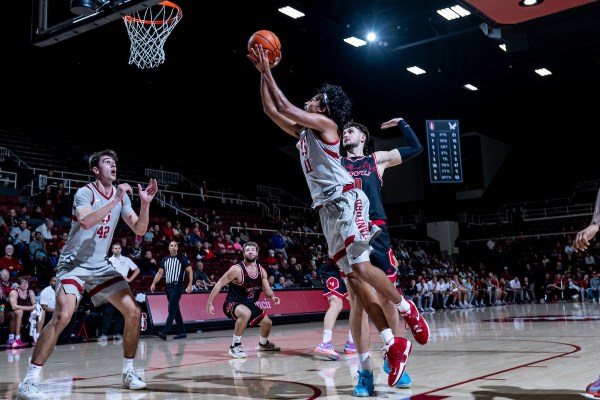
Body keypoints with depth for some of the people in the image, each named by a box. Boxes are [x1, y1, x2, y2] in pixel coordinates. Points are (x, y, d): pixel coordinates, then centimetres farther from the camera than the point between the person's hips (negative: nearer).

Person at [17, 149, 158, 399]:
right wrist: (115, 200, -35)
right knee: (62, 315, -26)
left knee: (134, 312, -3)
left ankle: (128, 372, 10)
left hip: (100, 266, 6)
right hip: (74, 263, -6)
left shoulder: (122, 196, 4)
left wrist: (145, 204, -15)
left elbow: (139, 230, 0)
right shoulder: (85, 193, -14)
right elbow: (85, 222, -34)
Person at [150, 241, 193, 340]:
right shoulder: (165, 260, 12)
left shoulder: (182, 258, -3)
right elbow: (160, 272, 15)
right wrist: (154, 283, 2)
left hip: (177, 286, -6)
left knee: (172, 309, -13)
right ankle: (182, 332, 17)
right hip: (168, 286, 6)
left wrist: (190, 285, -12)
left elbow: (190, 271, -4)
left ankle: (164, 332, -20)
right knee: (176, 310, 10)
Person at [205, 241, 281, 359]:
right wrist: (209, 303, -21)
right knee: (246, 313, -39)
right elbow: (219, 284, -18)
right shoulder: (237, 269, -21)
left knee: (267, 322, 14)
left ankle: (263, 344, 47)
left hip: (249, 304, 7)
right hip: (232, 304, -7)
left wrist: (272, 296, -17)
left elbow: (267, 289, 6)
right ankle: (235, 346, -25)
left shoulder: (261, 271, -2)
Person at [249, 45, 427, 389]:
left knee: (361, 266, -19)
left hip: (346, 199, -8)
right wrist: (263, 73, 22)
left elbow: (285, 107, -6)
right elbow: (271, 110, 26)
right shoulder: (302, 131, 24)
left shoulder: (326, 124, 2)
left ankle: (408, 310, 2)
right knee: (352, 277, -2)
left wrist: (268, 71, 3)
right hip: (327, 208, 8)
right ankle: (394, 345, -2)